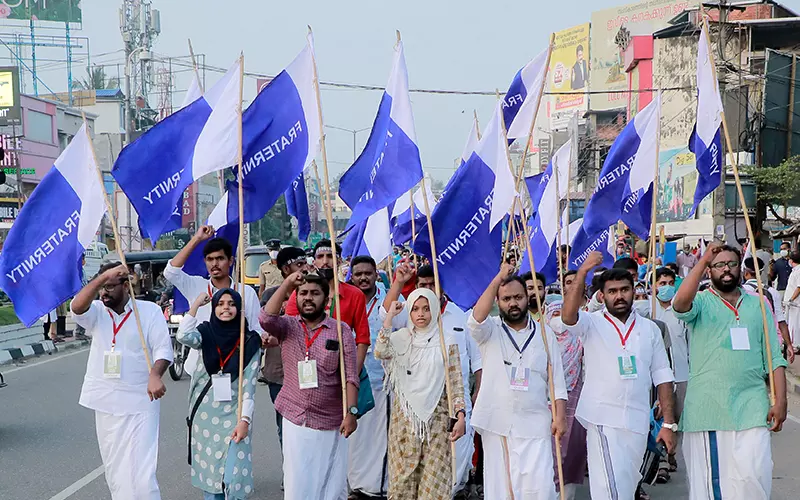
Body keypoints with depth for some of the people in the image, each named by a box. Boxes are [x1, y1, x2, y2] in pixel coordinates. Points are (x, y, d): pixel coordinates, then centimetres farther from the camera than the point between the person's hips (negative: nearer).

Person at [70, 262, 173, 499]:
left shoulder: (150, 311, -2)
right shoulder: (97, 313, 4)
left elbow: (163, 349, -8)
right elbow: (76, 308, -17)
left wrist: (155, 375, -28)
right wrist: (102, 277, -28)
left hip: (140, 403, -4)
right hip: (105, 402, 4)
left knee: (142, 472, -10)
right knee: (114, 470, 14)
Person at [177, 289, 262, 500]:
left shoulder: (249, 341, -3)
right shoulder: (206, 333, 2)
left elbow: (249, 384, -6)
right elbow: (184, 336, -22)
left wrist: (245, 419, -14)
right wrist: (196, 304, -15)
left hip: (233, 414, -2)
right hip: (205, 414, 2)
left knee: (234, 478, -11)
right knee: (208, 472, 10)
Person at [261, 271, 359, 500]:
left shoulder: (341, 330, 0)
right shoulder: (288, 326, 4)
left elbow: (350, 376, -4)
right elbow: (266, 319, -18)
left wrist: (351, 412, -13)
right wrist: (287, 284, -23)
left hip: (331, 421, -1)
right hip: (294, 418, 1)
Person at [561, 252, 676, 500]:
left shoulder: (650, 329, 11)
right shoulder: (592, 324, 0)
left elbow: (662, 377, 10)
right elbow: (568, 316, -23)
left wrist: (669, 423, 5)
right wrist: (583, 272, -28)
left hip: (638, 421, 4)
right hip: (602, 419, -4)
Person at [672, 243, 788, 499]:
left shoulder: (757, 305, 13)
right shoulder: (701, 303, 4)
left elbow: (774, 359, 12)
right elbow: (680, 304, -21)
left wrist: (780, 401, 2)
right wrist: (703, 260, -25)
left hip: (751, 408, 2)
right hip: (707, 409, -2)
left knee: (753, 476, -9)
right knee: (710, 477, 3)